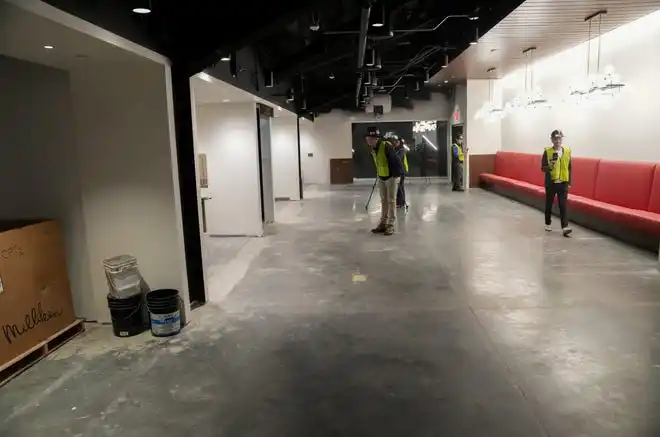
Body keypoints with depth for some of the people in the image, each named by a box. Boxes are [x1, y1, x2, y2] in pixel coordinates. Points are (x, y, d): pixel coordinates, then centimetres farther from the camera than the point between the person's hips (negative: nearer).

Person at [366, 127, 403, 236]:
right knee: (383, 201, 12)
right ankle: (383, 224, 19)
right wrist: (378, 174, 13)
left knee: (391, 201, -2)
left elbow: (396, 161, -22)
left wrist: (396, 175, -19)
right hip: (381, 178, 8)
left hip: (391, 177, -8)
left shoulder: (387, 146, -23)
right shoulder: (373, 149, 2)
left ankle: (390, 225, 4)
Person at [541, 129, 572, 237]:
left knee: (563, 205, -4)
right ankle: (548, 224, 27)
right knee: (549, 204, 11)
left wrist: (569, 182, 7)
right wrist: (550, 166, -27)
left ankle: (565, 227, -8)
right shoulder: (547, 151, -5)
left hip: (563, 183, 1)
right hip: (551, 183, -1)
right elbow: (543, 168, -6)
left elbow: (569, 168, 9)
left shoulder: (567, 151, 4)